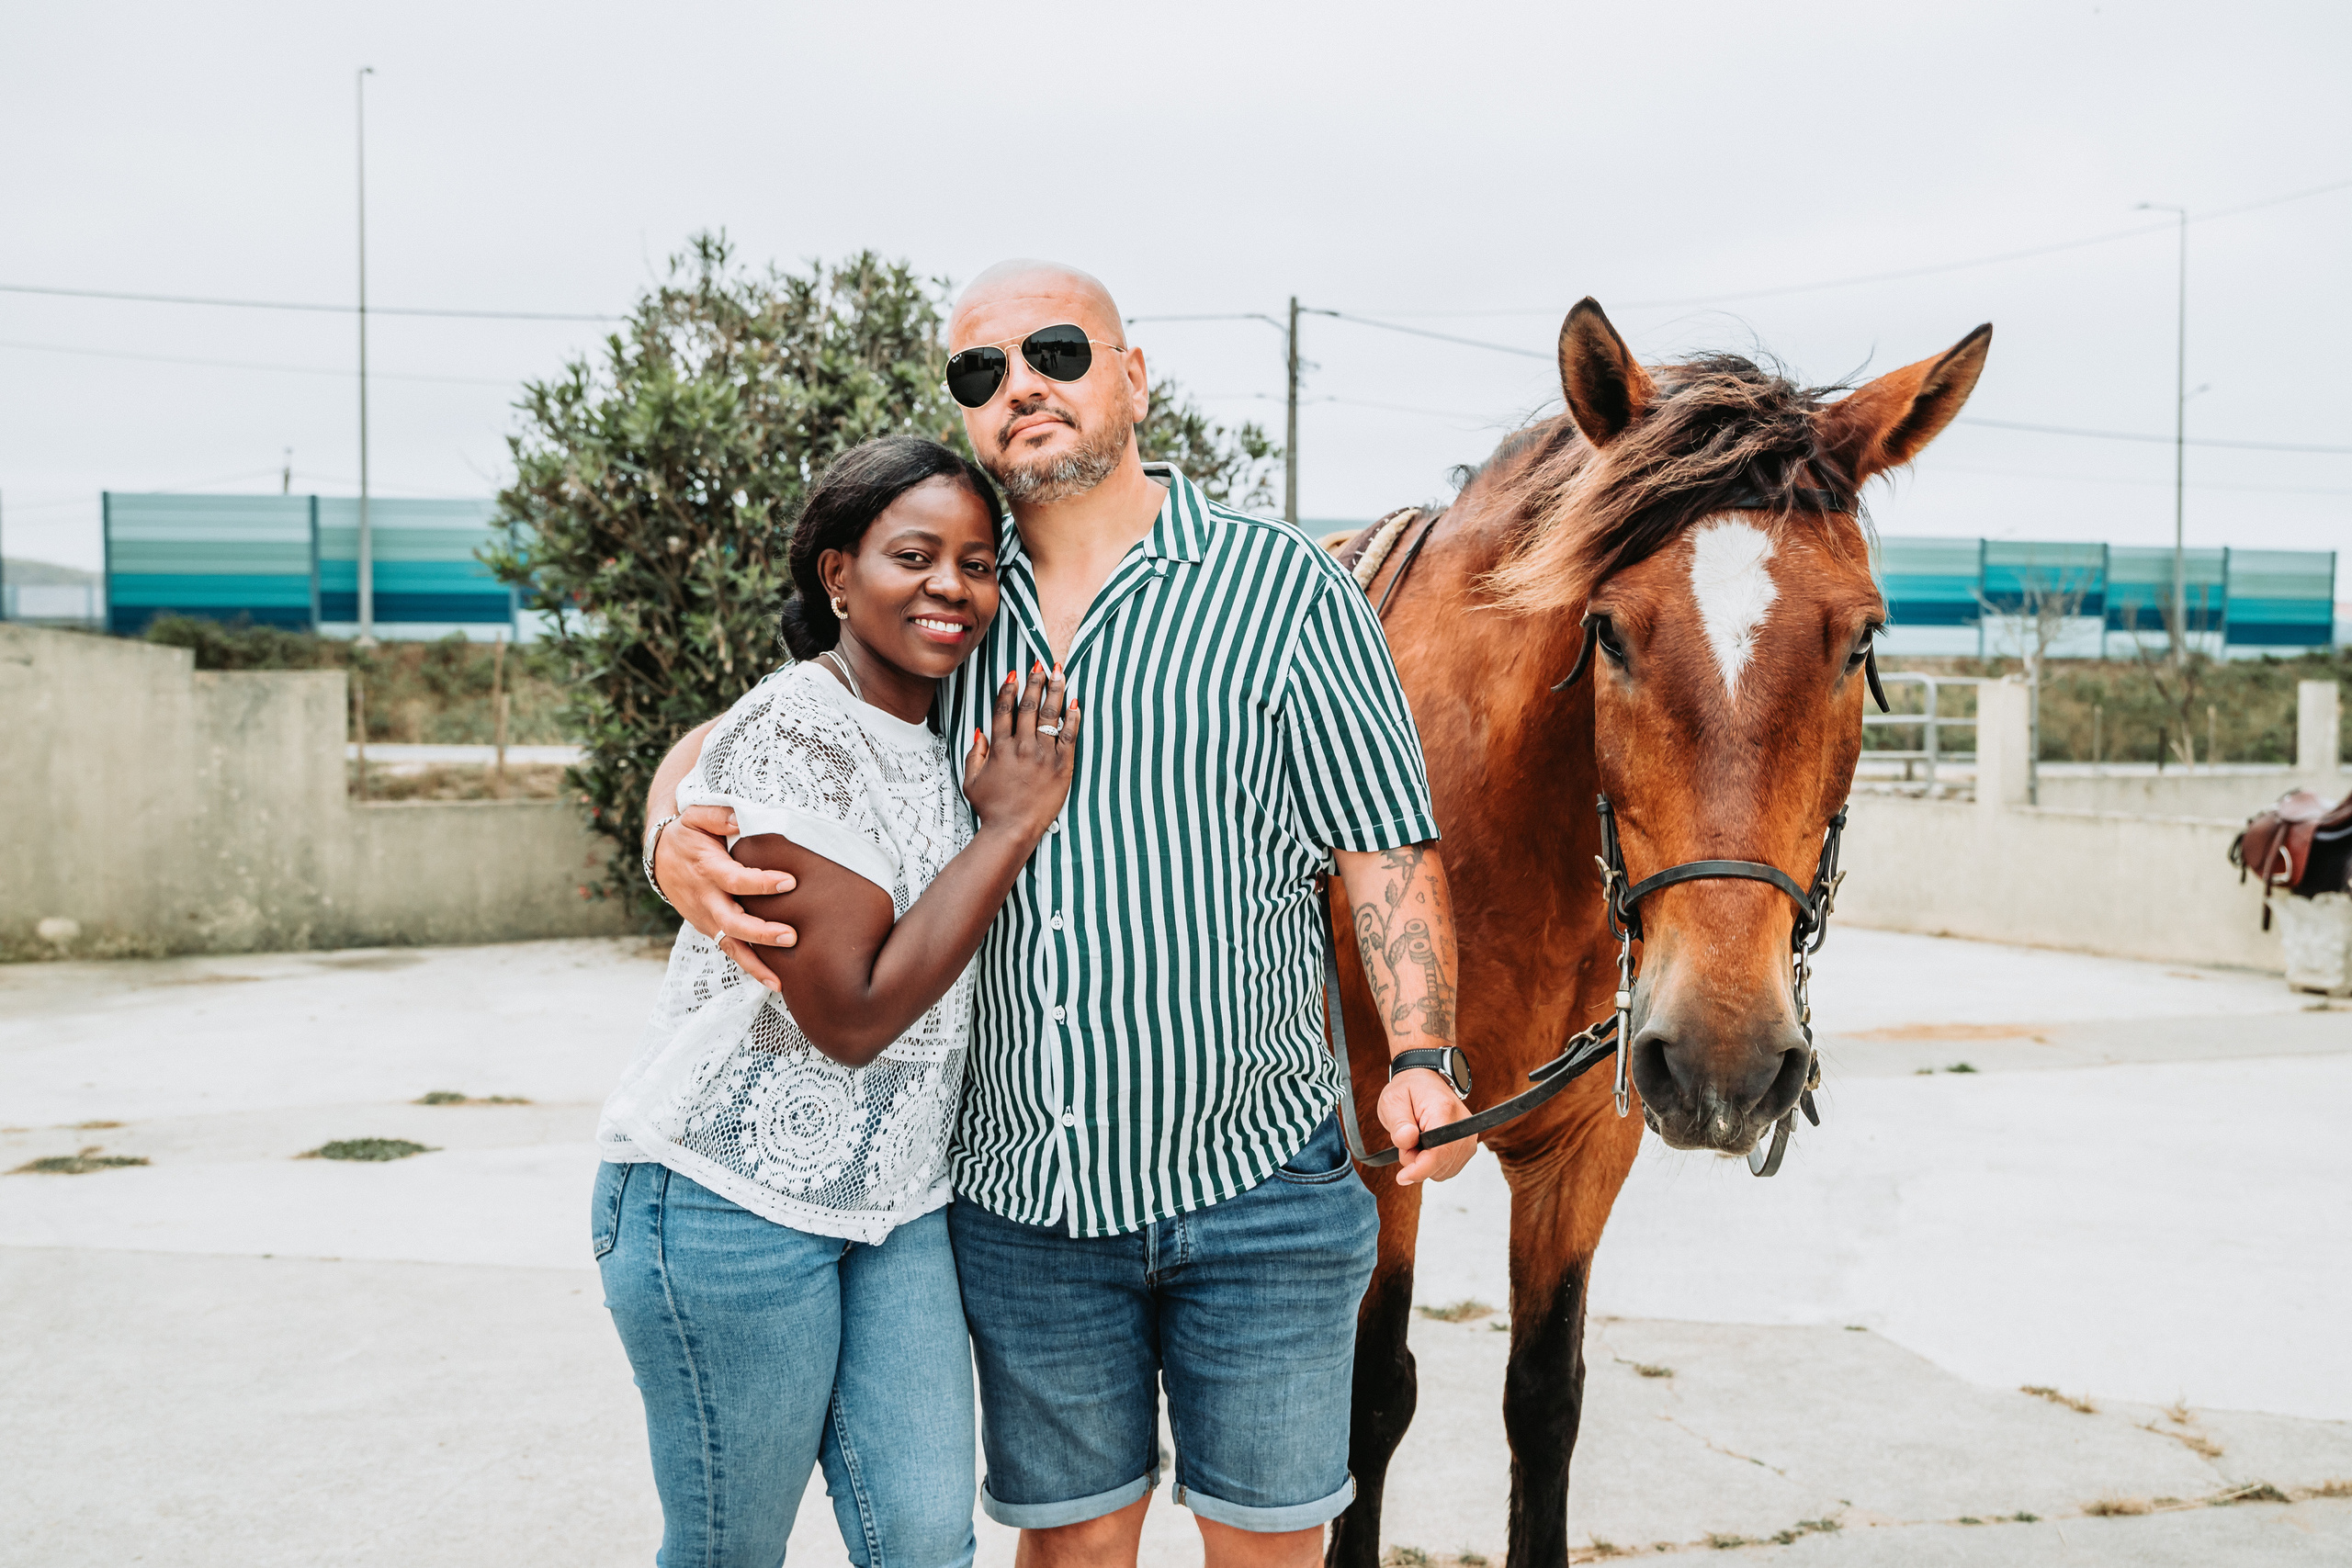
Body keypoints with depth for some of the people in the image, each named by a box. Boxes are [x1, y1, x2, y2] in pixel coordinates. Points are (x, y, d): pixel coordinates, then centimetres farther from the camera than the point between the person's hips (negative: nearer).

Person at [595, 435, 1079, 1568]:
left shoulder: (950, 741, 9)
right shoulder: (790, 736, -18)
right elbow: (851, 1014, -22)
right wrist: (1011, 826, -18)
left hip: (895, 1206, 7)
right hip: (734, 1203, -7)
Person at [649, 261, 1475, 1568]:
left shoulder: (1287, 590, -4)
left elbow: (1389, 849, -4)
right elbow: (735, 735, 11)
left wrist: (1422, 1059, -18)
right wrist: (677, 841, -13)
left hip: (1254, 1181, -2)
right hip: (1020, 1200, 3)